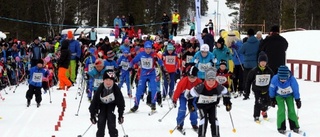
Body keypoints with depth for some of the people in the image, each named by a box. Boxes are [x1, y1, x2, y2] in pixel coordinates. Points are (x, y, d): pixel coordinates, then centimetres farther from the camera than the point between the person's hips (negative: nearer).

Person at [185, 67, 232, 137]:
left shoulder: (218, 88, -25)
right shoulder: (200, 88, -33)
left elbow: (226, 93, -2)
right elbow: (190, 94, -20)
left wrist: (227, 103, -2)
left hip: (212, 105, 2)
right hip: (202, 105, -2)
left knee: (213, 119, -10)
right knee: (204, 119, -21)